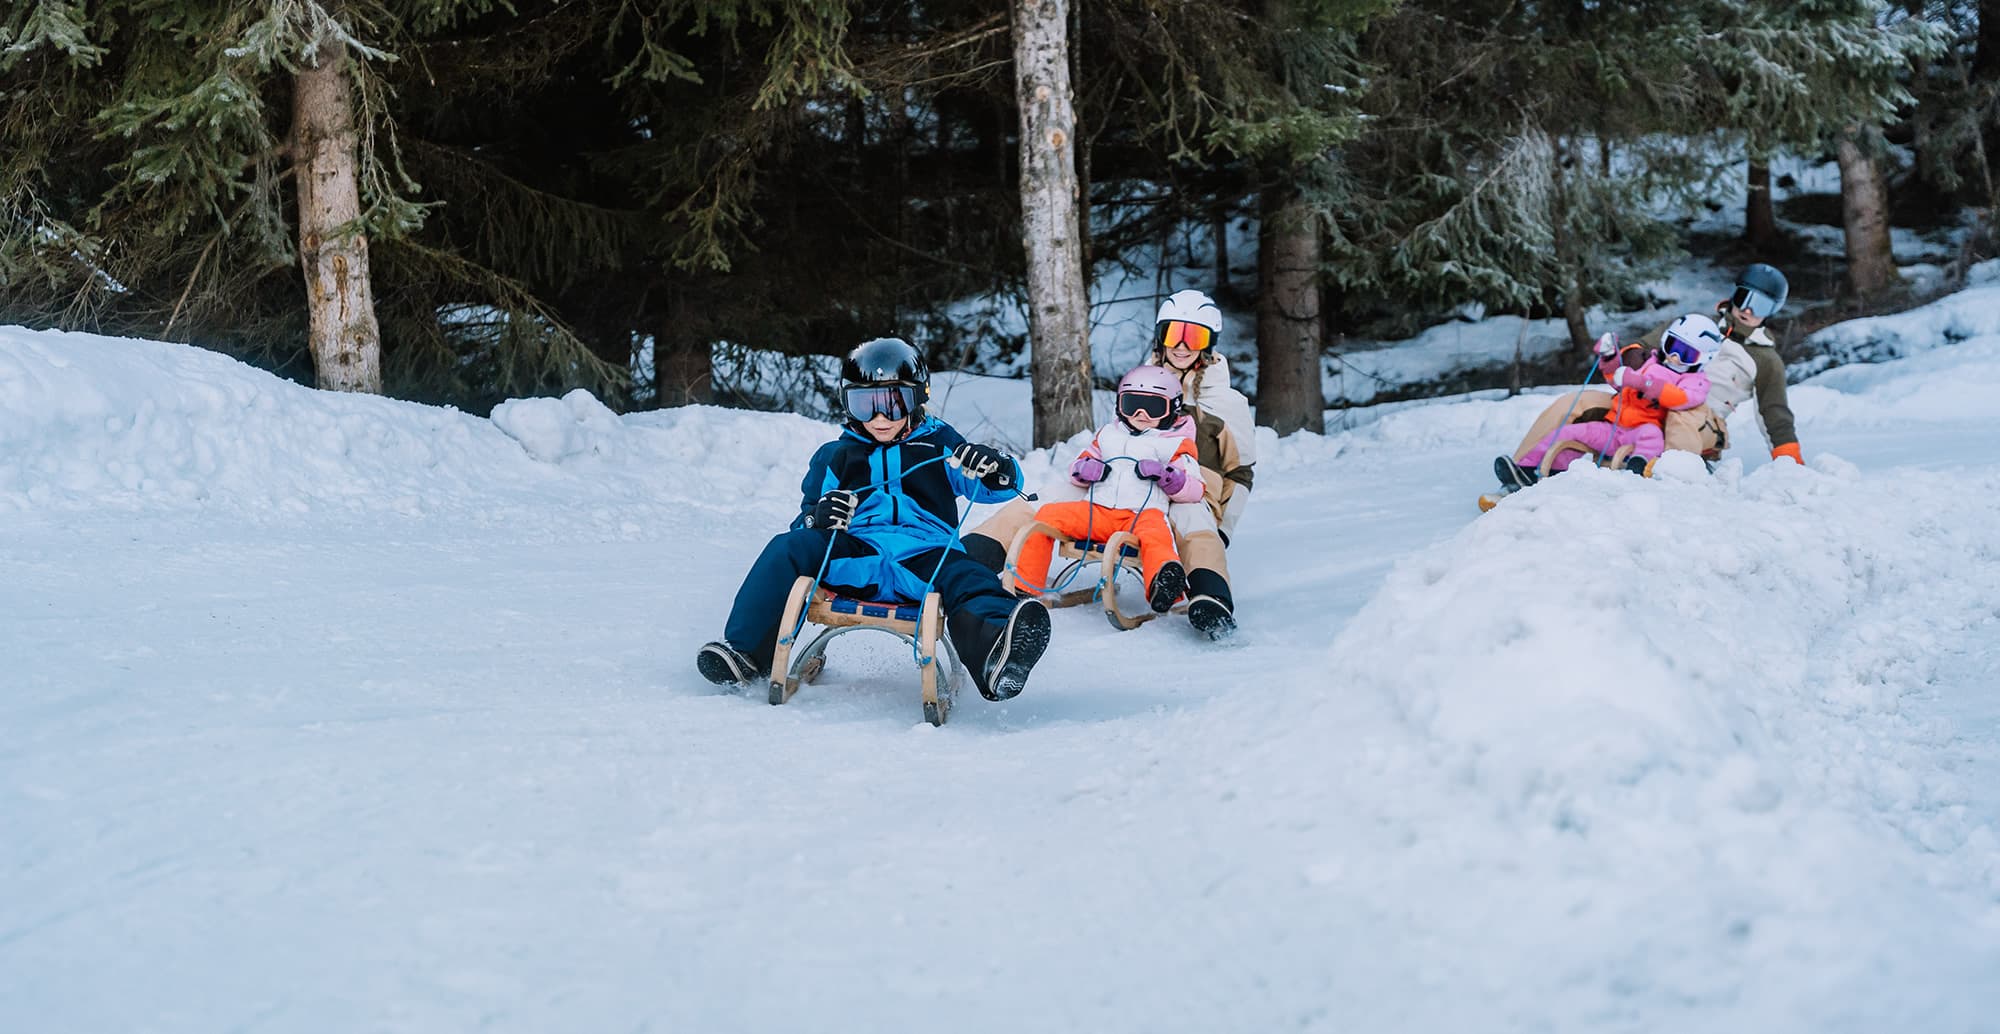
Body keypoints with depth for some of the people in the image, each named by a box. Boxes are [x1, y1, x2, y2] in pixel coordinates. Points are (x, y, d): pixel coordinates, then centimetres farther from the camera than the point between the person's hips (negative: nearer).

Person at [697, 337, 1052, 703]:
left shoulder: (939, 445, 18)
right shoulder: (835, 456, 23)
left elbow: (1002, 486, 11)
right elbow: (804, 522, 22)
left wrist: (993, 468, -15)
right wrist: (817, 519, -5)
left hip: (924, 558, -2)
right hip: (853, 561, 2)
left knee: (968, 580, -36)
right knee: (788, 548, -25)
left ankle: (997, 656, -69)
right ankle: (744, 652, -28)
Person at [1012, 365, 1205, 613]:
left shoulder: (1175, 444, 16)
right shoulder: (1108, 434, 29)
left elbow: (1194, 491, 8)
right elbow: (1078, 468, 32)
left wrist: (1165, 475, -10)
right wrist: (1084, 469, 7)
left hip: (1144, 512, -5)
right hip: (1097, 510, 5)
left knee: (1155, 534, -40)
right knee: (1047, 515, -16)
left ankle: (1163, 587, -73)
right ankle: (1025, 587, -15)